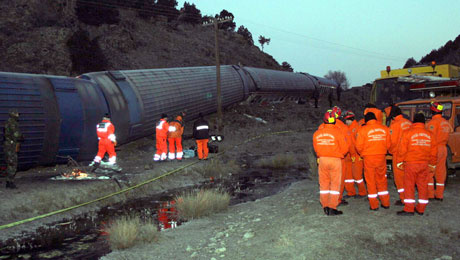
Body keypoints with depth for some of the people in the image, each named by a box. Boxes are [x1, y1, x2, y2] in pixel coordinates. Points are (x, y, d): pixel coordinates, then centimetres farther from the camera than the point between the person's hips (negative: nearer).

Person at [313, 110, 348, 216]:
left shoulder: (317, 133, -2)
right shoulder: (337, 131, -12)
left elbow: (316, 148, 7)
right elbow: (344, 148, -7)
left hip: (322, 160, 3)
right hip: (335, 160, -3)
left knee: (324, 183, 13)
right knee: (335, 184, 4)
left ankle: (325, 207, 16)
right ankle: (332, 208, 2)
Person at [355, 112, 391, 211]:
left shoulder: (363, 129, -8)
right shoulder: (385, 129, 2)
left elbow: (359, 146, -9)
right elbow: (388, 144, 4)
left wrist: (363, 154, 10)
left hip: (369, 158, -3)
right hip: (381, 157, 3)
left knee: (371, 181, 7)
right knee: (382, 180, 16)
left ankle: (374, 205, 10)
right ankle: (385, 203, 22)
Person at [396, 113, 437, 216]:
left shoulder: (408, 133, -7)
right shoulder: (429, 134, 6)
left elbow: (402, 149, -9)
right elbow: (433, 151, 10)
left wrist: (399, 162, 2)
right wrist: (432, 164, 22)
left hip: (411, 164, -4)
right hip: (425, 164, 4)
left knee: (409, 185, 1)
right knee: (423, 186, 11)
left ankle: (409, 209, 0)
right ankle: (421, 209, 17)